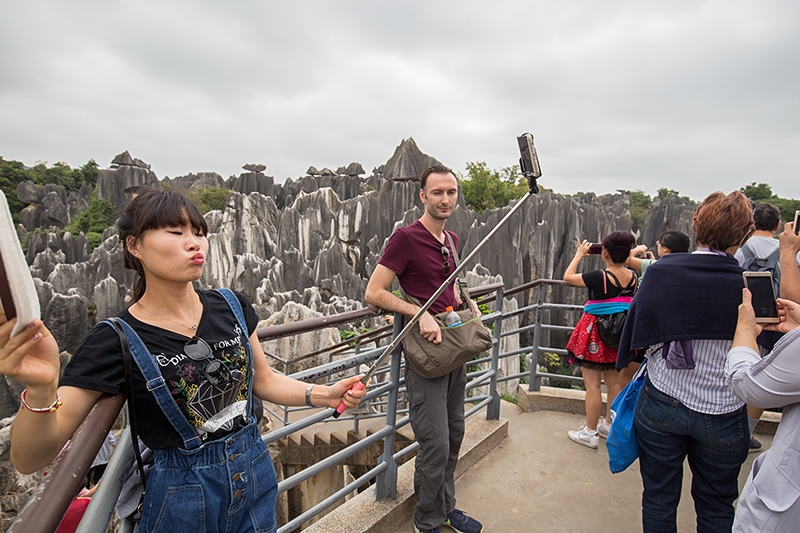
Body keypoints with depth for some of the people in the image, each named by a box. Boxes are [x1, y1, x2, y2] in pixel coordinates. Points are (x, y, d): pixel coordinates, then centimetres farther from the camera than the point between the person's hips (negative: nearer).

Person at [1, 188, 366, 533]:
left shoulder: (232, 306, -6)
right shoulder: (116, 340, -16)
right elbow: (31, 459, -18)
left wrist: (322, 394, -11)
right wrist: (41, 388, -38)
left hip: (256, 473, 4)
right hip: (182, 495, -3)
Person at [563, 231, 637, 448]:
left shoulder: (598, 277, -22)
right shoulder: (634, 277, -4)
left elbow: (568, 277, -7)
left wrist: (579, 254, 7)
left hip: (595, 333, -7)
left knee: (592, 384, 3)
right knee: (614, 382, 18)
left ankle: (590, 432, 14)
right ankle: (610, 425, 33)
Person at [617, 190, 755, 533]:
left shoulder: (659, 272, -13)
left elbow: (641, 340, -6)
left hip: (661, 404, 0)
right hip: (722, 415, 0)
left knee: (659, 498, 19)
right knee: (716, 505, 23)